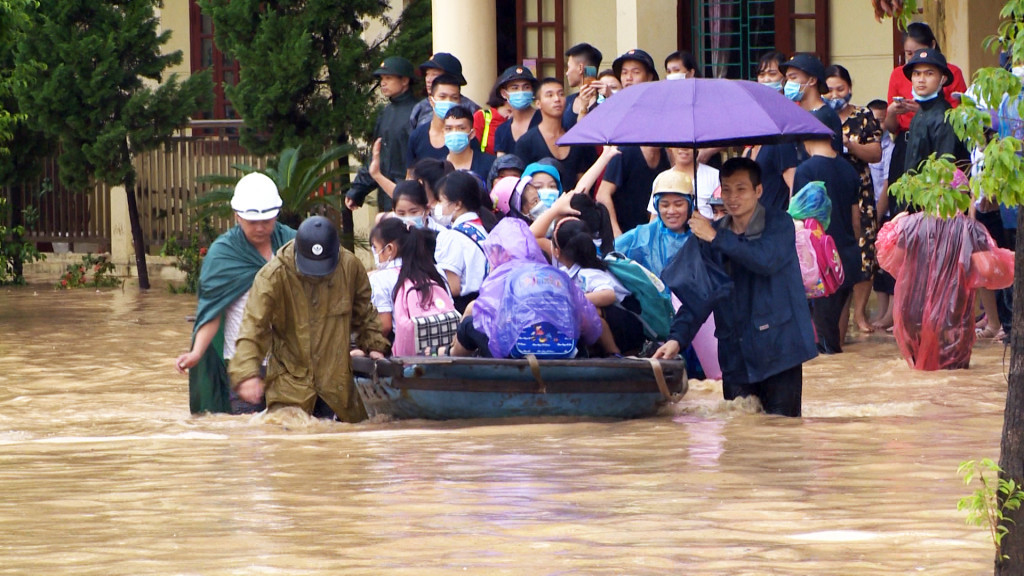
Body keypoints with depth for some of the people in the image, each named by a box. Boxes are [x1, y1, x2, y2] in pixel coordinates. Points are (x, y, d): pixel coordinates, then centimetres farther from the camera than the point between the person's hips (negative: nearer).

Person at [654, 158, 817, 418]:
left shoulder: (779, 224, -1)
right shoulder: (711, 234, 12)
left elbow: (766, 259, -23)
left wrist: (716, 238, -17)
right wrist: (678, 337, -5)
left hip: (778, 350, -4)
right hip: (736, 355, 4)